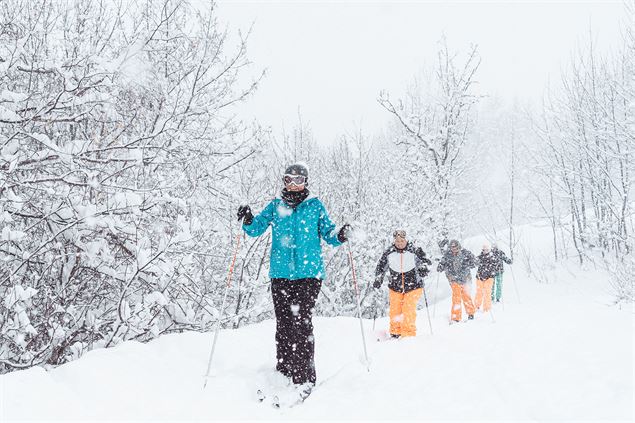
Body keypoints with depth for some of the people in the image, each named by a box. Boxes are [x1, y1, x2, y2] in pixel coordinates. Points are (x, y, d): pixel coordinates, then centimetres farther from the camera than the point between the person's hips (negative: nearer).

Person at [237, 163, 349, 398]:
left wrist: (340, 236, -12)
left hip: (309, 273, -2)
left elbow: (328, 234, 10)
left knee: (302, 322, -12)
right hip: (281, 273, 3)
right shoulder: (276, 206, 14)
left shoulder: (315, 206, 9)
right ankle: (283, 373, 13)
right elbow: (257, 229, 10)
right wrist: (248, 220, -12)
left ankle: (305, 379, -10)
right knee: (284, 324, 2)